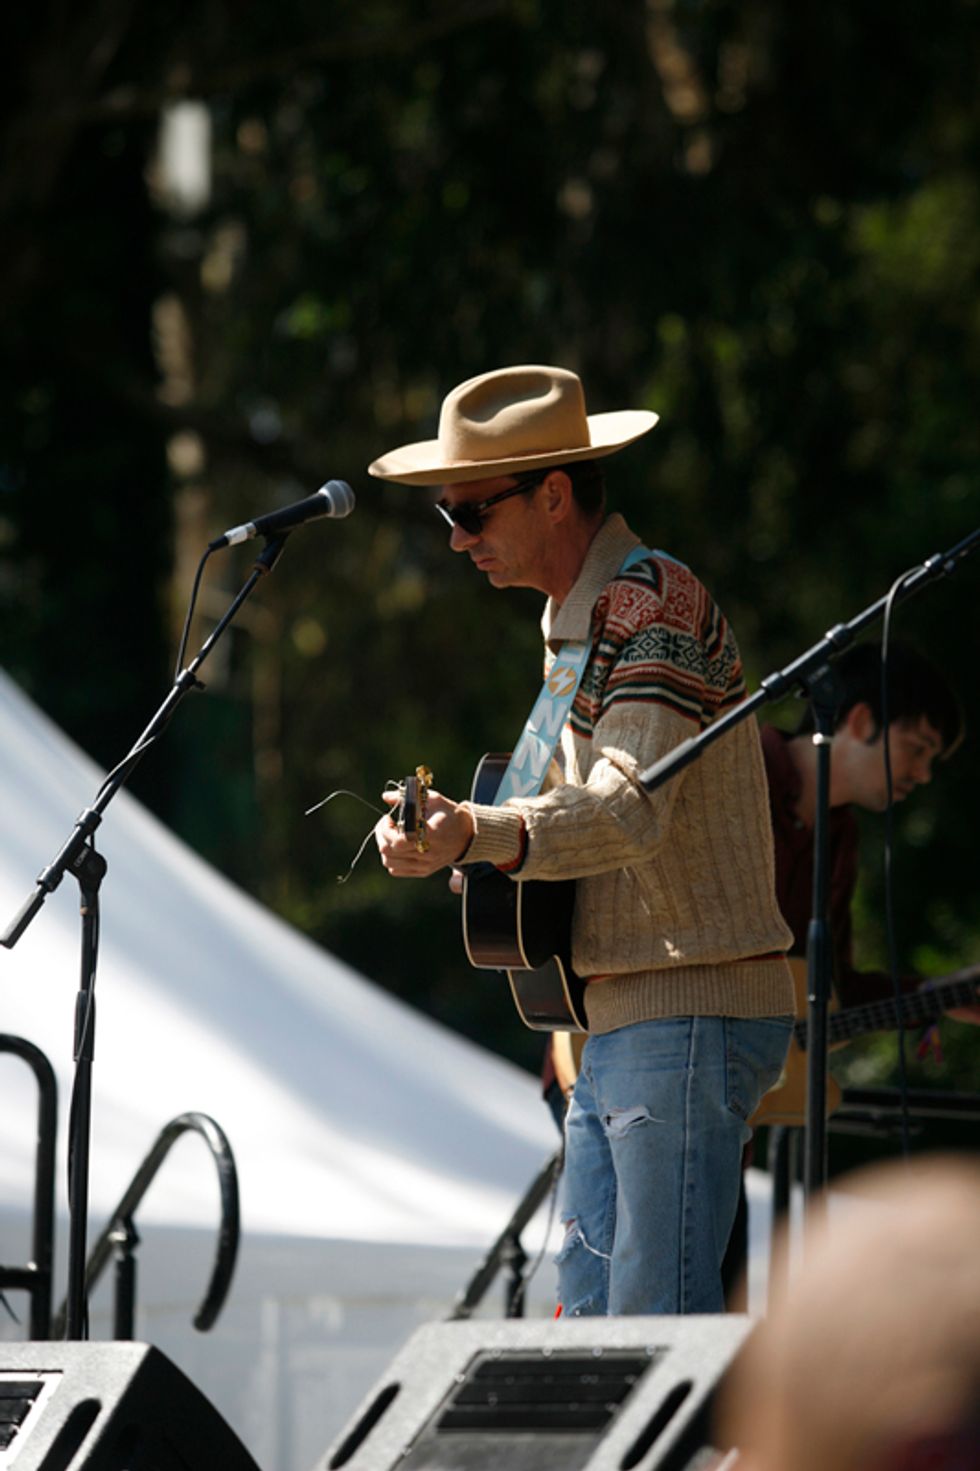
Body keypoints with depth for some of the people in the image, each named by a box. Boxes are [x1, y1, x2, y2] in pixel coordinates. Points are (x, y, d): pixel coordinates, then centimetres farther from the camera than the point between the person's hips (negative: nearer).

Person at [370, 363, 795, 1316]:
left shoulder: (651, 604, -14)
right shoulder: (575, 617, 18)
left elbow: (630, 808, -28)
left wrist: (476, 835, -42)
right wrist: (469, 843, 15)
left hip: (688, 1016, -10)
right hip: (616, 1022, 10)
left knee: (662, 1329, -12)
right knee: (590, 1315, 8)